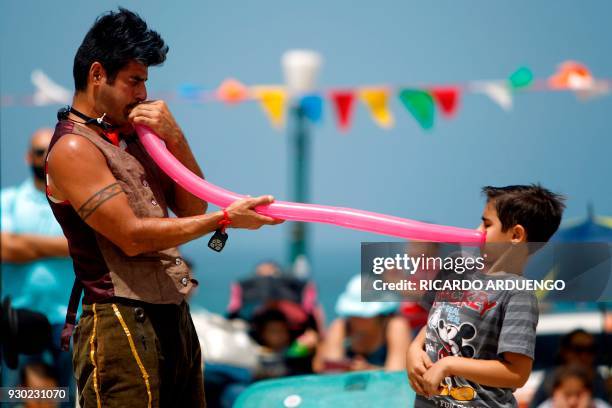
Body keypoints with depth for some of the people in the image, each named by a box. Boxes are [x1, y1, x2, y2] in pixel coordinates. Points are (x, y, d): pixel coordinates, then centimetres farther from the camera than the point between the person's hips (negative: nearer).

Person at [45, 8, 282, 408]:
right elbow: (132, 237, -16)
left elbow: (192, 209, 13)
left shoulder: (132, 135, 14)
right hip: (121, 326, -8)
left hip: (176, 319, 8)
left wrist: (174, 138, -1)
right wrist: (225, 219, -18)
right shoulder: (73, 149, -10)